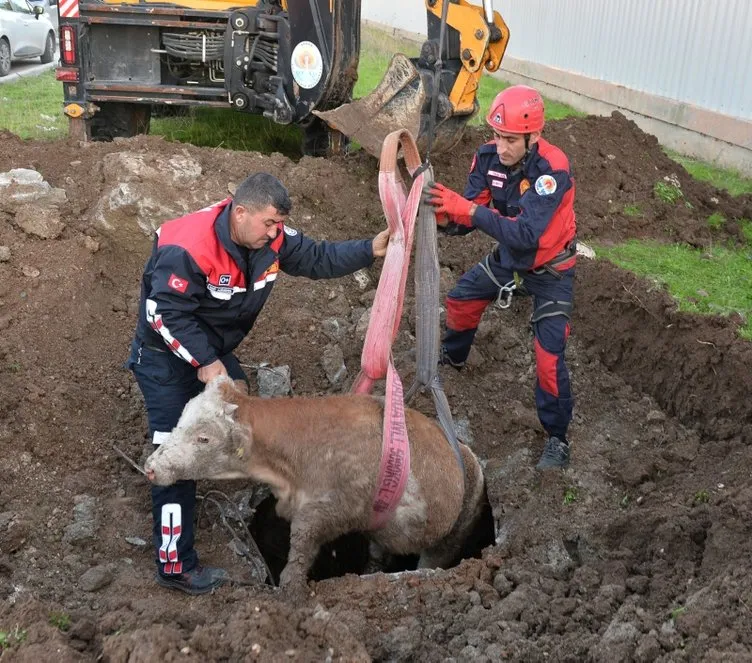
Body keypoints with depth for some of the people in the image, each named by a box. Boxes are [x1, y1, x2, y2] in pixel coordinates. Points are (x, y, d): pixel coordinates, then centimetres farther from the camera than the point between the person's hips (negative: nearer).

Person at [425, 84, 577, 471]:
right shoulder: (489, 157, -18)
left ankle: (557, 438, 8)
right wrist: (446, 217, -39)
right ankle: (452, 357, 51)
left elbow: (526, 234, -43)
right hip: (509, 255, 6)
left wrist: (467, 209, -50)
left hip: (549, 268, -6)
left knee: (549, 356, -11)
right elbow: (469, 217, -15)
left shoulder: (552, 171, -35)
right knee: (460, 300, 19)